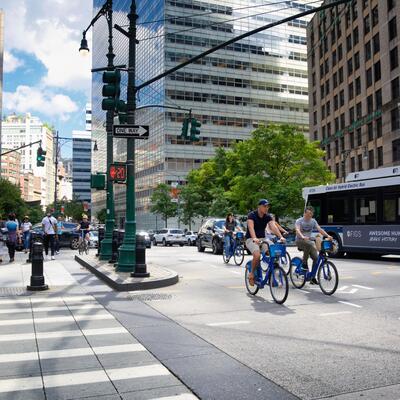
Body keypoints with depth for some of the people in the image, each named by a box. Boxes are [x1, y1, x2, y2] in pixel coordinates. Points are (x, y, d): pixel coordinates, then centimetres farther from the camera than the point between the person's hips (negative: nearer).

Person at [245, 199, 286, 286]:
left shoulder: (268, 217, 2)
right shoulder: (252, 215, -13)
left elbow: (273, 227, -12)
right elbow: (251, 228, -29)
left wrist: (281, 237, -30)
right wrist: (254, 238, -47)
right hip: (251, 239, -5)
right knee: (257, 255, -32)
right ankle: (252, 274, -8)